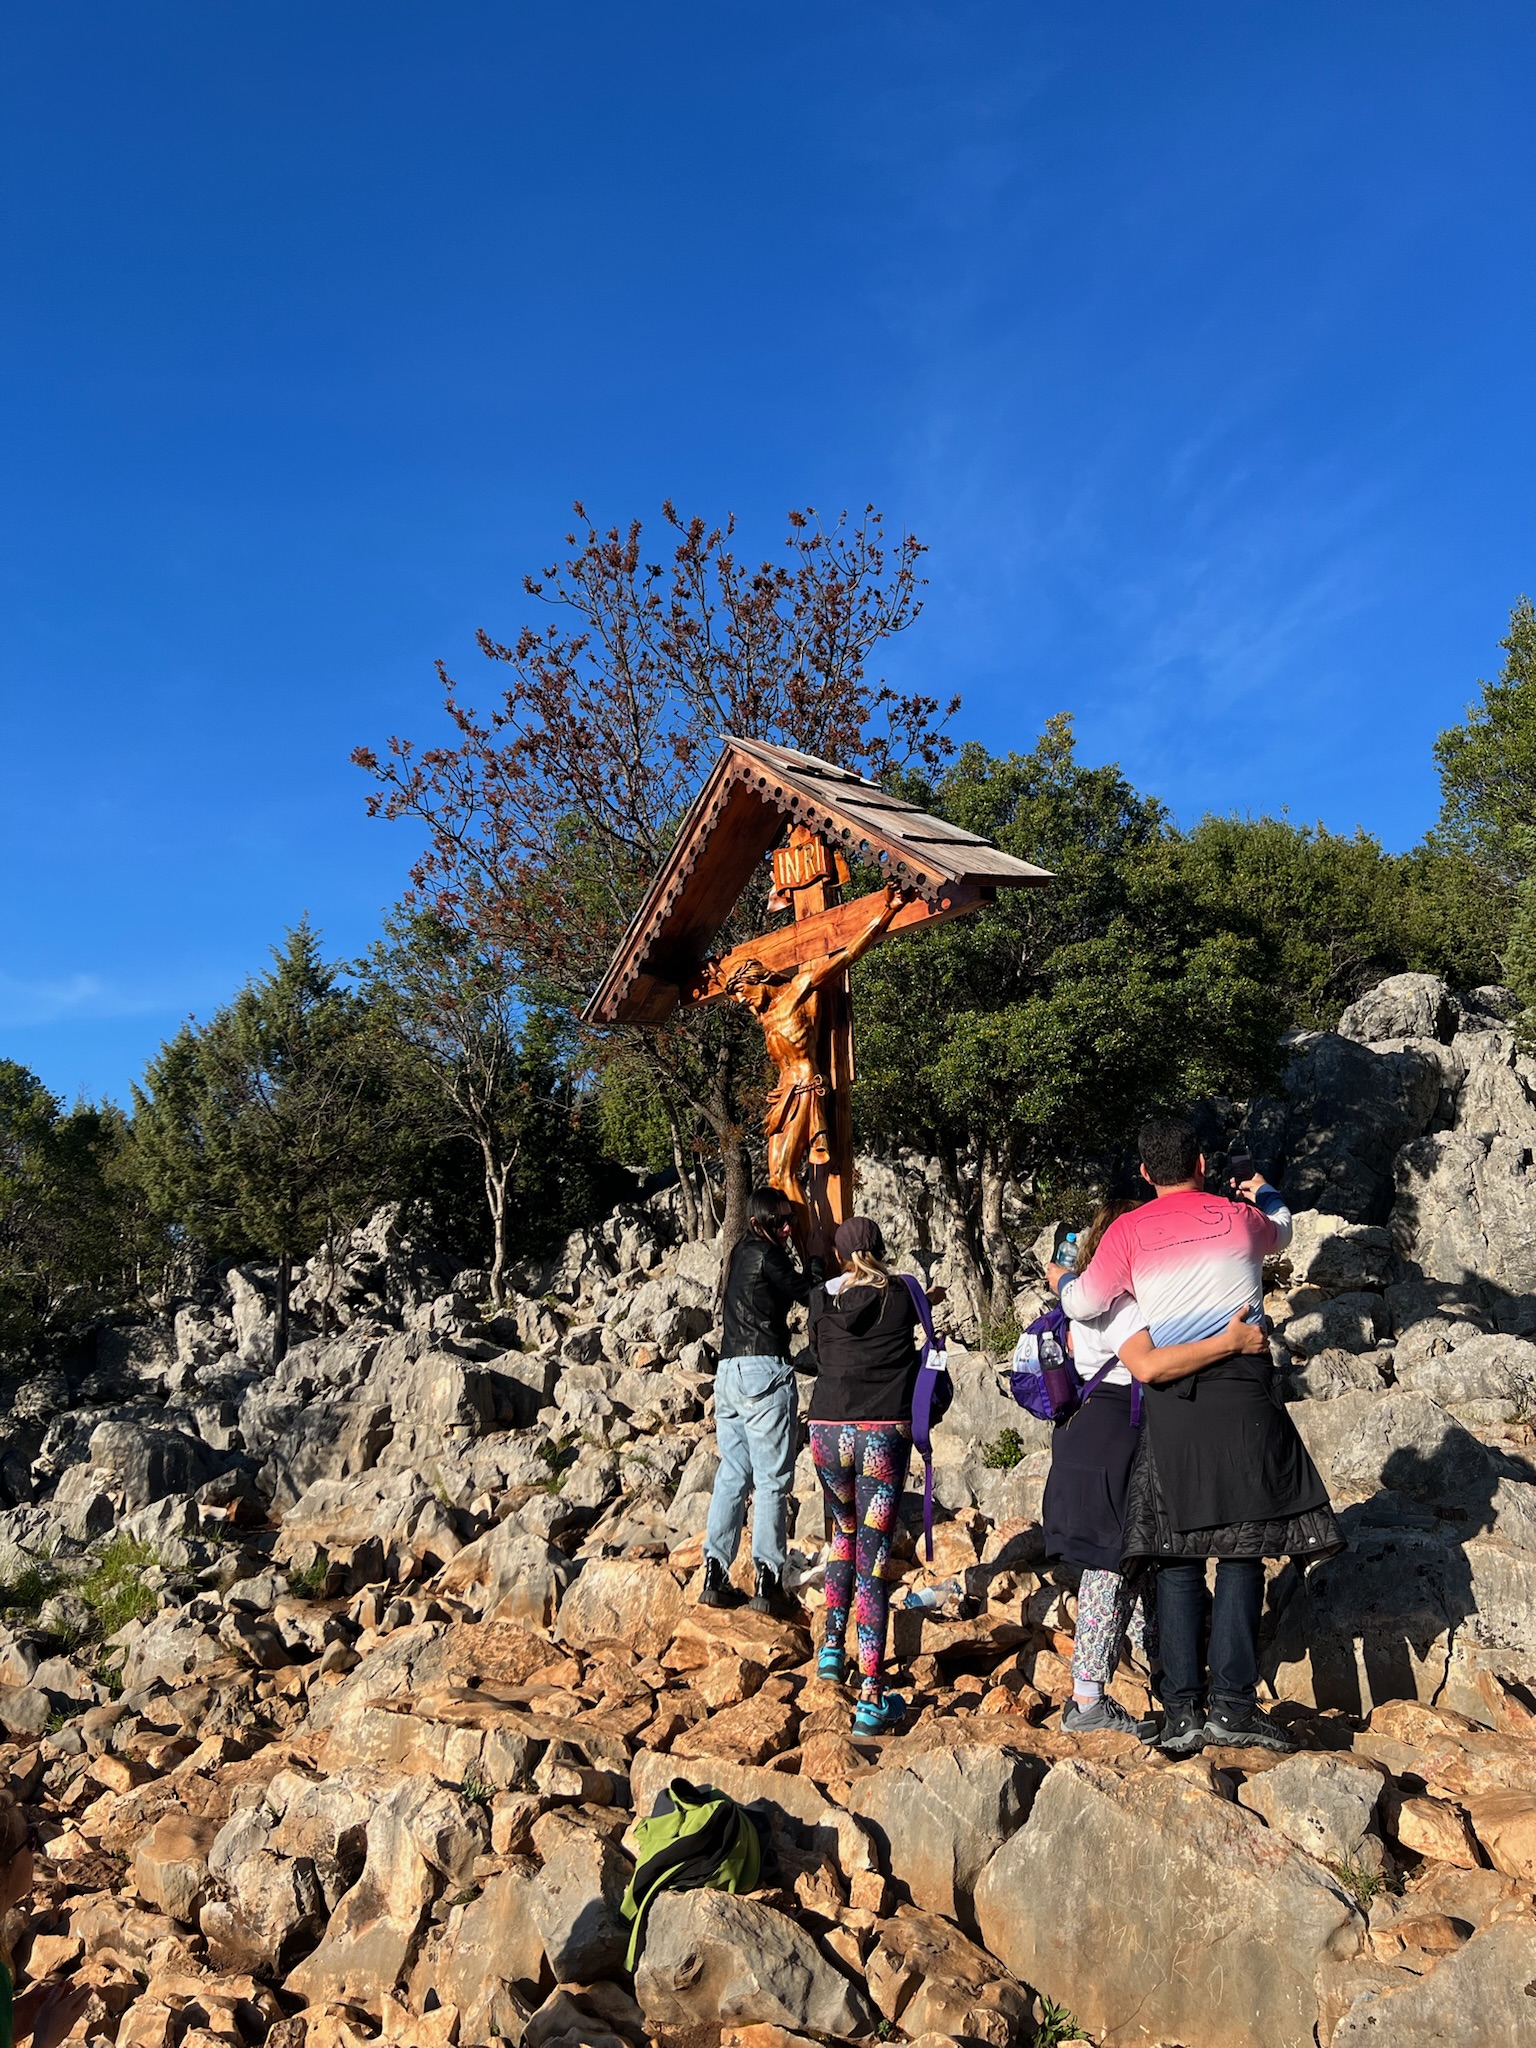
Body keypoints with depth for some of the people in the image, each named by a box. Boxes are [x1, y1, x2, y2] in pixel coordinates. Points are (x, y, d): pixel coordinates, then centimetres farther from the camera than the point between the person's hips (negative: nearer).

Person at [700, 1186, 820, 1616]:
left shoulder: (740, 1253, 17)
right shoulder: (766, 1255, -8)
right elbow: (807, 1292, -1)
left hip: (729, 1370, 8)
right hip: (765, 1370, -8)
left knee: (732, 1476, 11)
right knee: (772, 1481, -3)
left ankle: (715, 1577, 9)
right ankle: (766, 1580, -5)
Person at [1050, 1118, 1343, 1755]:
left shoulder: (1128, 1231, 5)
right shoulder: (1241, 1218, 9)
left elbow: (1085, 1303, 6)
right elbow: (1282, 1230, 32)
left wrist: (1061, 1280, 29)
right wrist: (1264, 1193, 54)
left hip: (1169, 1401, 1)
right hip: (1243, 1392, 0)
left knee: (1177, 1557, 5)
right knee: (1242, 1547, 1)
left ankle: (1182, 1709, 1)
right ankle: (1231, 1701, -6)